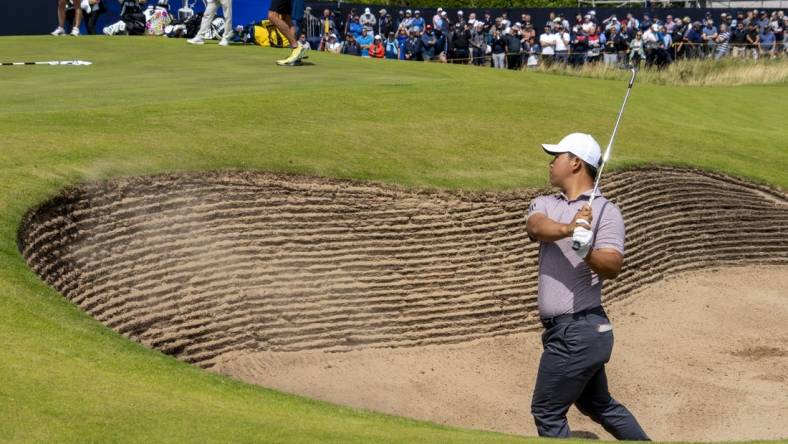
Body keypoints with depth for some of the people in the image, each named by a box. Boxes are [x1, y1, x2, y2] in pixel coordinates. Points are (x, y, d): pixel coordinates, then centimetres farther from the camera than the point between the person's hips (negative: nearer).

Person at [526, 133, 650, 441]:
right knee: (597, 405, 21)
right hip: (562, 330, 7)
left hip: (580, 331, -7)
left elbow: (613, 267, -19)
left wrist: (587, 252, -40)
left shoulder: (606, 211, -6)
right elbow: (536, 225, -13)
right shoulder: (545, 204, 11)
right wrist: (568, 228, -35)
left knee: (546, 411, -2)